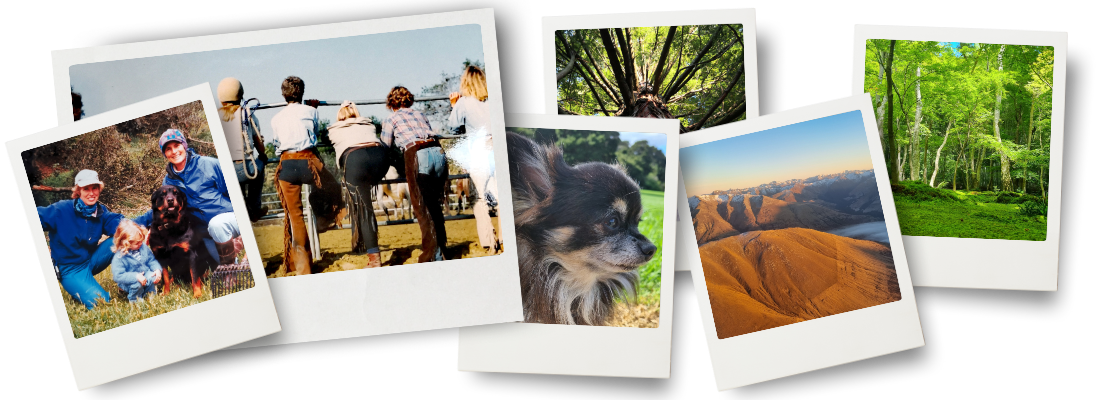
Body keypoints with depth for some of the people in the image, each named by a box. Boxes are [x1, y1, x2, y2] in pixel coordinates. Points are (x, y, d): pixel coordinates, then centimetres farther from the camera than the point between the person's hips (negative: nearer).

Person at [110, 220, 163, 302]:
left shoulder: (143, 247, -5)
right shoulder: (119, 257, -24)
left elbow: (151, 260, 5)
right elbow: (118, 276, -28)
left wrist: (158, 269, -16)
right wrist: (136, 276, -37)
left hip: (145, 275, 5)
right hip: (130, 282, -5)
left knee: (154, 277, -24)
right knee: (137, 284, -35)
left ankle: (149, 293, 6)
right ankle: (136, 300, -2)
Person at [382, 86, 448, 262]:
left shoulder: (391, 119, 14)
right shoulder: (420, 115, 28)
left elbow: (385, 146, 20)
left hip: (417, 155, -5)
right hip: (438, 152, 5)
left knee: (423, 209, 0)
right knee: (435, 206, 17)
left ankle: (432, 255, -3)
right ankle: (440, 247, 21)